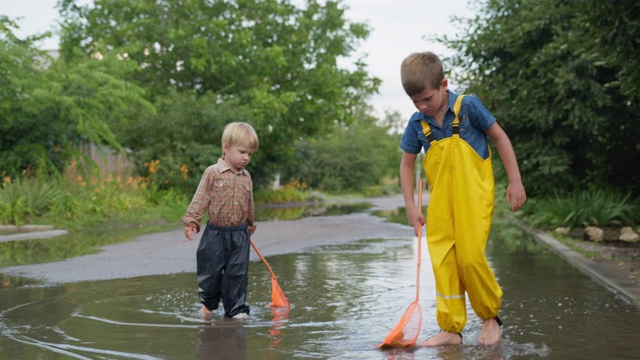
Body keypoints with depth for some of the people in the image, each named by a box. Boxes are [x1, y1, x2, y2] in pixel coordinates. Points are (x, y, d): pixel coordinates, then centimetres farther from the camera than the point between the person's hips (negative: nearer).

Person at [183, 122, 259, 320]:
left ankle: (236, 309, 13)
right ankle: (208, 303, 29)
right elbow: (200, 199, -7)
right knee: (210, 272, 6)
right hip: (216, 233, -3)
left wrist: (250, 225, 28)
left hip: (240, 234, 3)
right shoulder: (212, 173, -7)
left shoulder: (246, 177, 7)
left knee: (237, 274, 3)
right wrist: (191, 221, -15)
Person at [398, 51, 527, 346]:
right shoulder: (417, 123, 2)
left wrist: (515, 181, -3)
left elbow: (500, 138, 0)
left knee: (470, 257, -12)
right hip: (440, 201, 4)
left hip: (474, 197, -4)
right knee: (443, 263, 0)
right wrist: (410, 206, 5)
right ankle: (450, 329, 8)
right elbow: (406, 164, 11)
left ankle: (491, 316, 12)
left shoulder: (468, 106, -8)